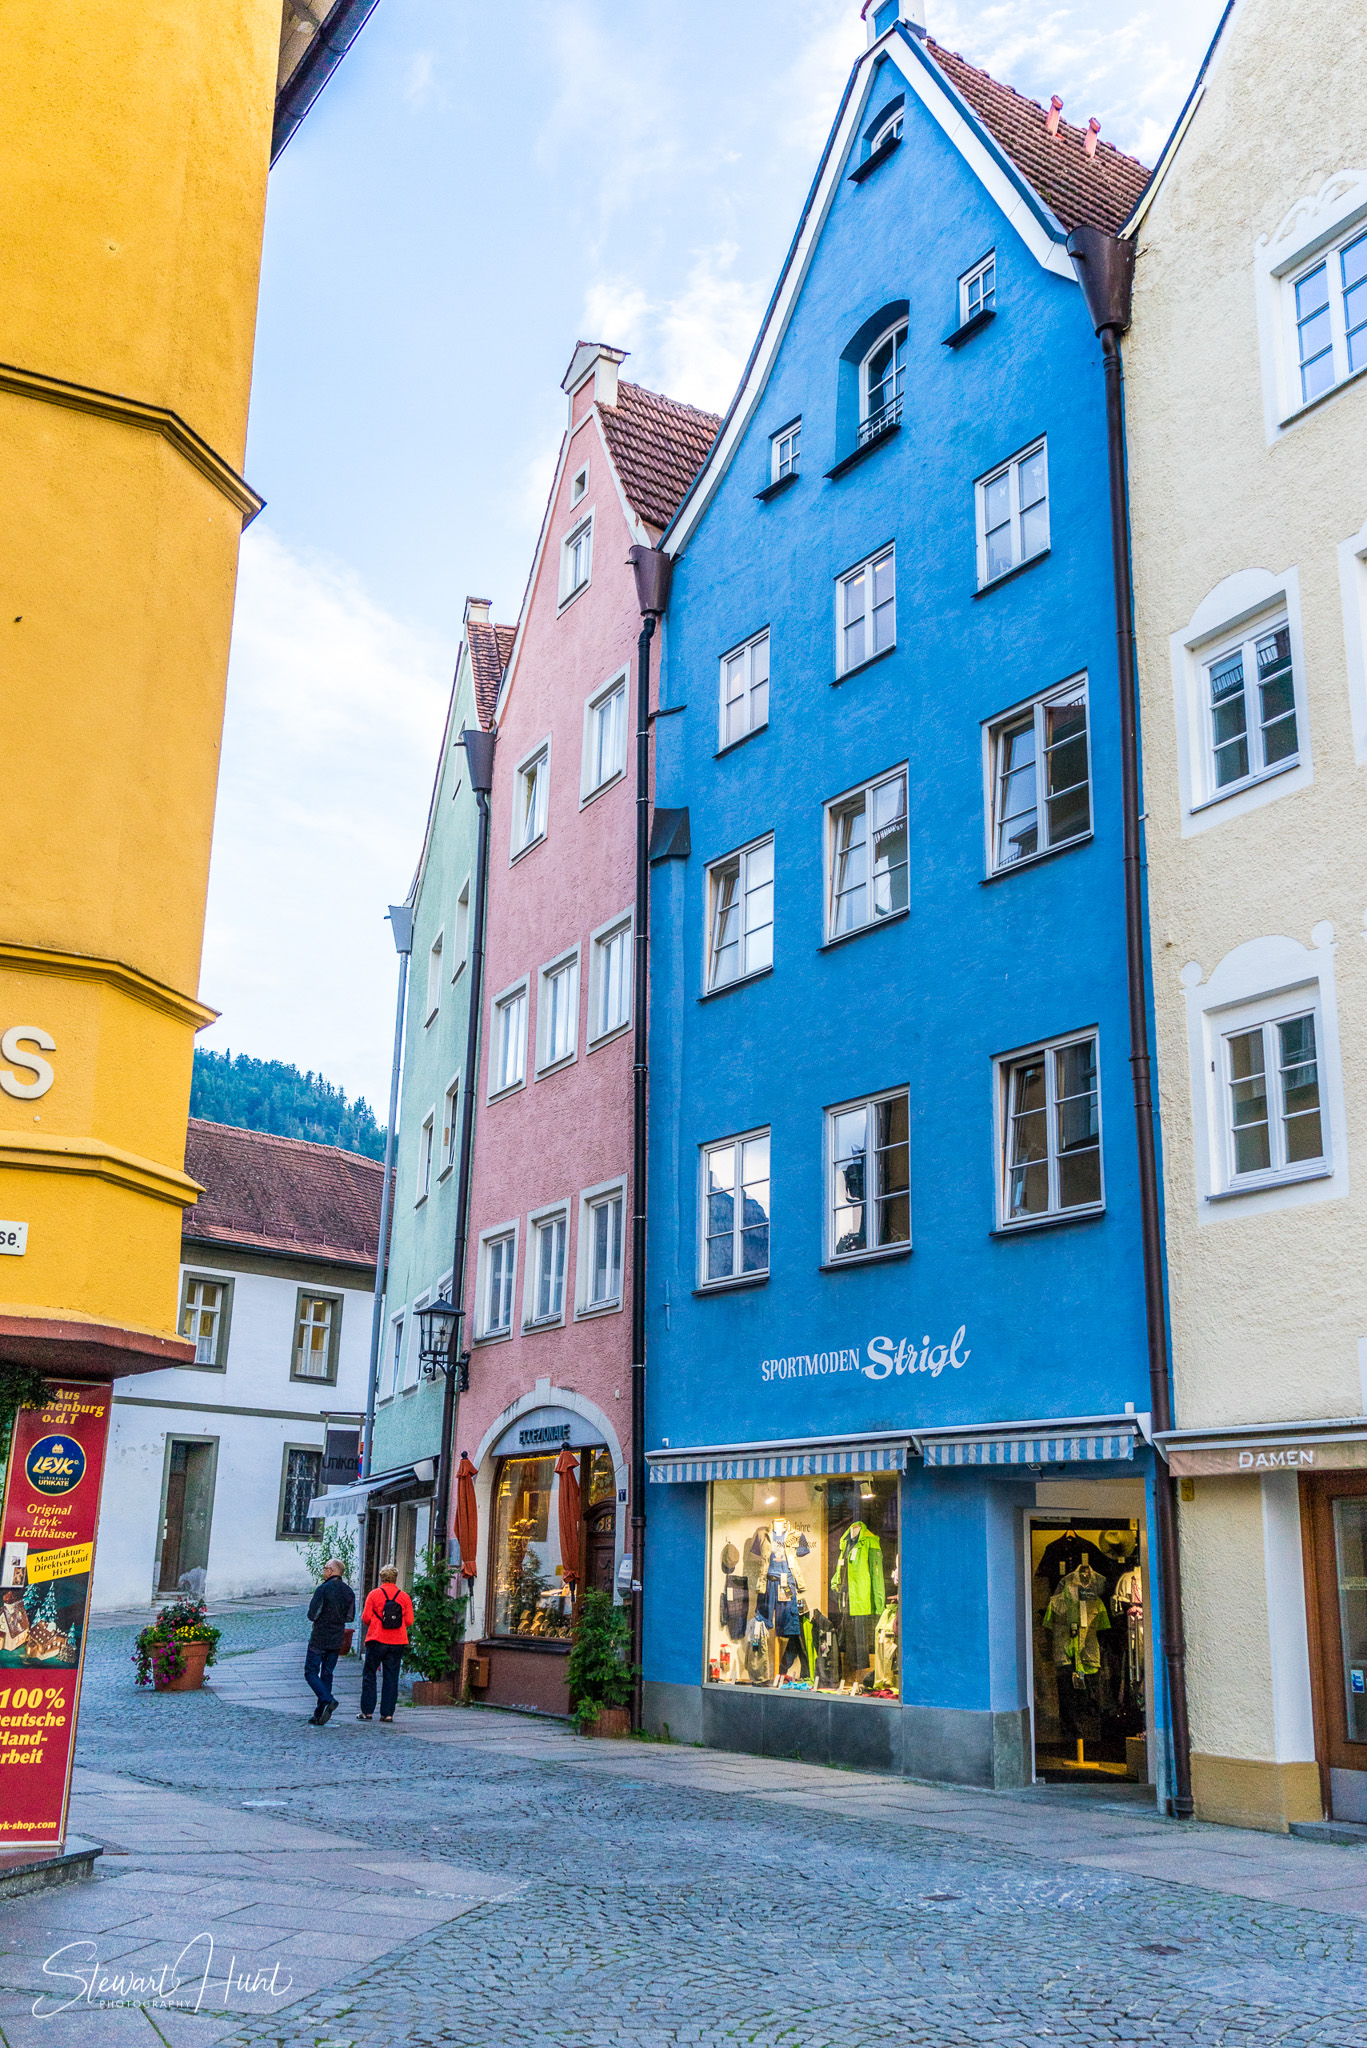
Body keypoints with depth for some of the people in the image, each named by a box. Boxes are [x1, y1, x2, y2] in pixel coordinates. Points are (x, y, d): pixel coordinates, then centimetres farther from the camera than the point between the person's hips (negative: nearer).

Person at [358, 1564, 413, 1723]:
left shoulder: (373, 1594, -3)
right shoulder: (404, 1597, 3)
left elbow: (365, 1617, -5)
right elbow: (409, 1621, 1)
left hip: (377, 1640, -2)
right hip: (397, 1643, 2)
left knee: (369, 1675, 8)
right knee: (391, 1677, 6)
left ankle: (367, 1711, 6)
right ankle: (387, 1713, 3)